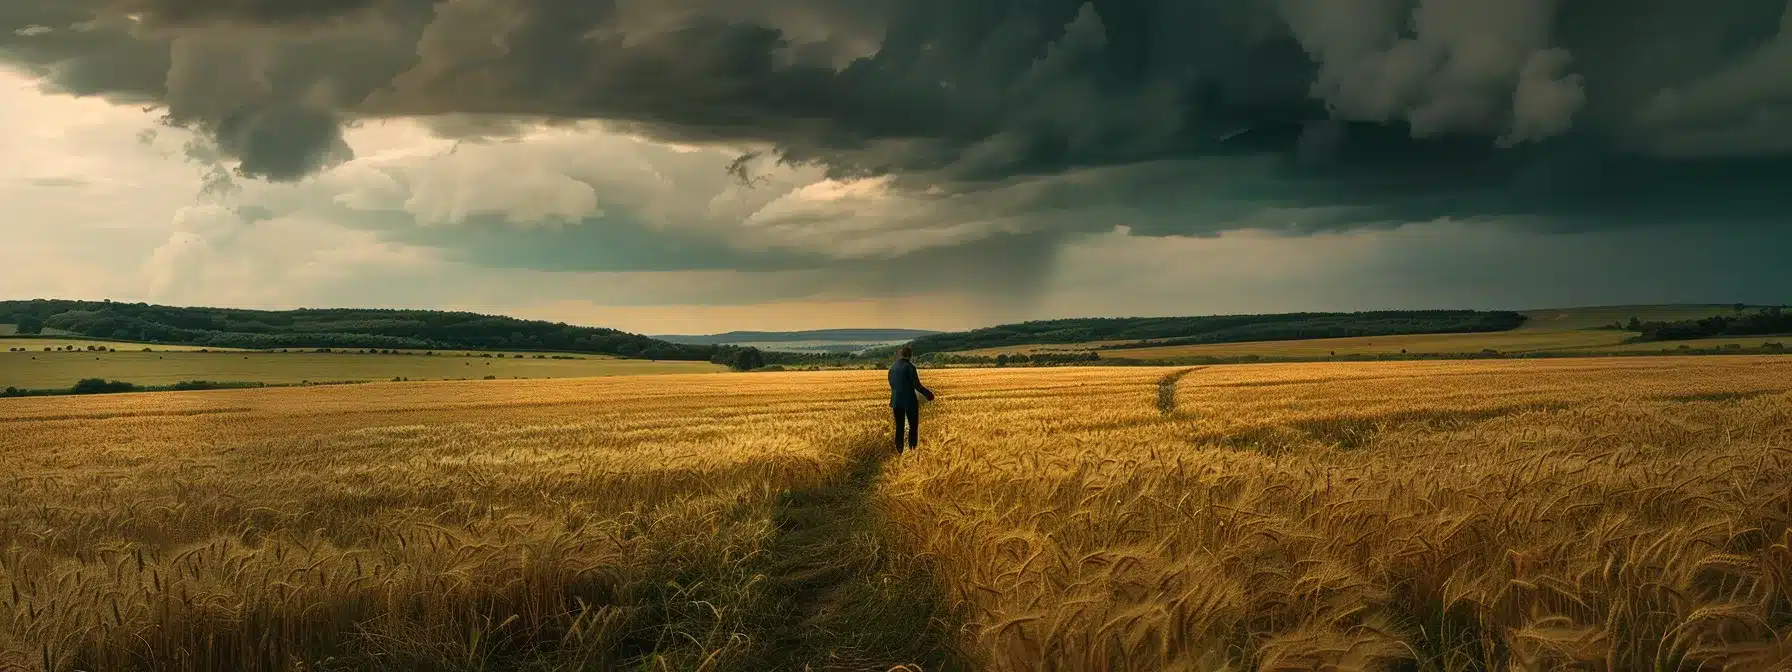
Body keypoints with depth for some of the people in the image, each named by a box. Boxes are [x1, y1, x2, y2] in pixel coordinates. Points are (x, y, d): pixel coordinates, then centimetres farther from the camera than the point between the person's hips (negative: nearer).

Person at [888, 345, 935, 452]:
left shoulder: (892, 368, 8)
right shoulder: (910, 366, -12)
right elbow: (917, 385, -14)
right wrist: (928, 394, -1)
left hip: (897, 401, 5)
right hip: (910, 401, -5)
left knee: (899, 427, 10)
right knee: (913, 427, 6)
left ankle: (899, 452, 10)